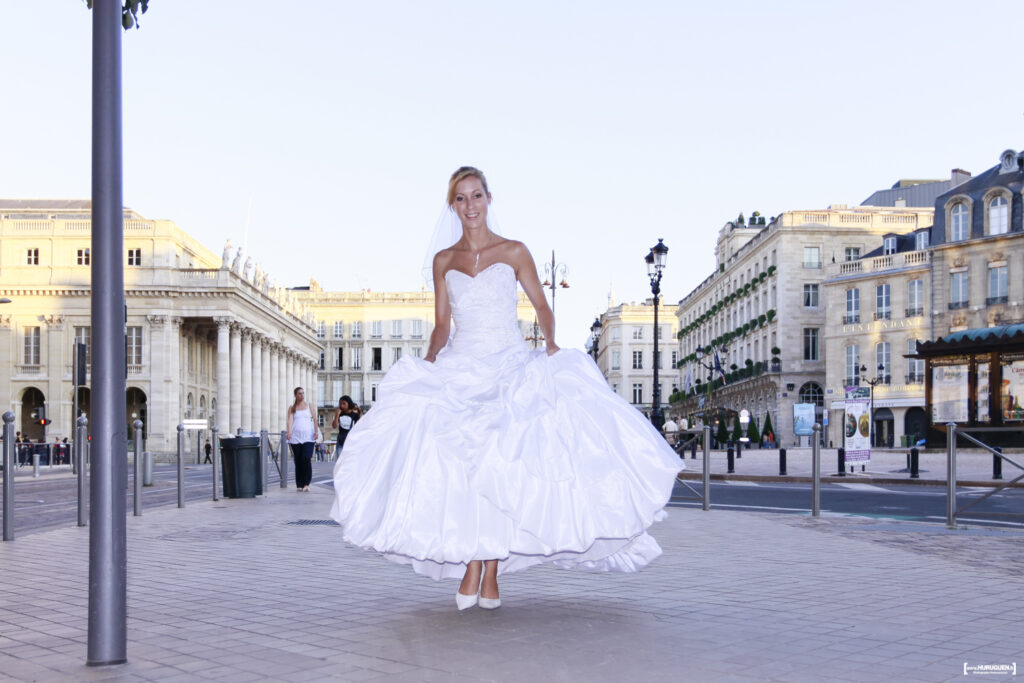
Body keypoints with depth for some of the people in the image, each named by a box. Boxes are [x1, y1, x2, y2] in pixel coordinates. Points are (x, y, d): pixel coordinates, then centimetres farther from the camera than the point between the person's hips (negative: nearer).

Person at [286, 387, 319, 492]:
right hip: (295, 437, 1)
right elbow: (290, 420, -1)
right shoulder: (291, 408, 12)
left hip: (308, 437, -1)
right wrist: (288, 432, -18)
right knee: (298, 461, 1)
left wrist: (316, 431, -3)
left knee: (307, 459, -16)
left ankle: (306, 483, -13)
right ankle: (299, 485, 7)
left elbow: (314, 419, 11)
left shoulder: (309, 406, 14)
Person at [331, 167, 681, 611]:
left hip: (509, 368, -2)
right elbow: (441, 324, 12)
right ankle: (470, 568, -3)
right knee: (463, 470, -14)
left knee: (502, 467, -13)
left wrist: (551, 341, -7)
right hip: (460, 371, 2)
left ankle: (491, 574, -3)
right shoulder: (443, 261, 11)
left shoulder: (513, 252, 5)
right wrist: (430, 358, -4)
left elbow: (542, 307, 9)